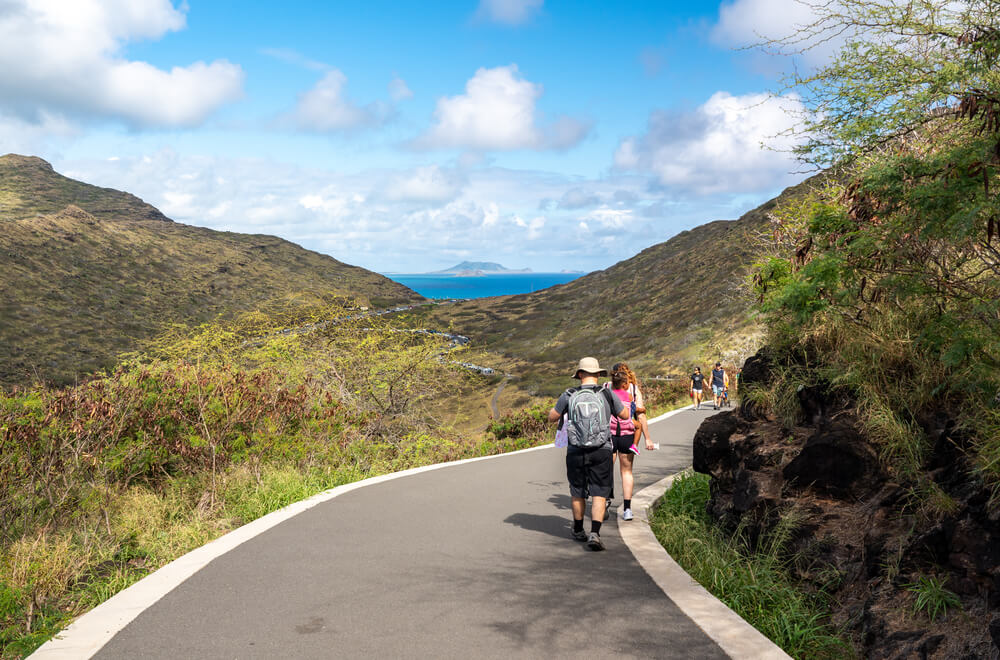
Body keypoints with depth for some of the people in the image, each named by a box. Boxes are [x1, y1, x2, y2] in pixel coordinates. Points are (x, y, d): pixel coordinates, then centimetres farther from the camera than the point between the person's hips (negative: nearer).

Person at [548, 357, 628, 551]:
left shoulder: (569, 396, -3)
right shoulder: (607, 395, -3)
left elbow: (552, 417, 8)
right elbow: (625, 415, 12)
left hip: (575, 452, 1)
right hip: (601, 451, -1)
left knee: (578, 493, 16)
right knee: (599, 494, 1)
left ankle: (578, 530, 33)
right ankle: (594, 534, -14)